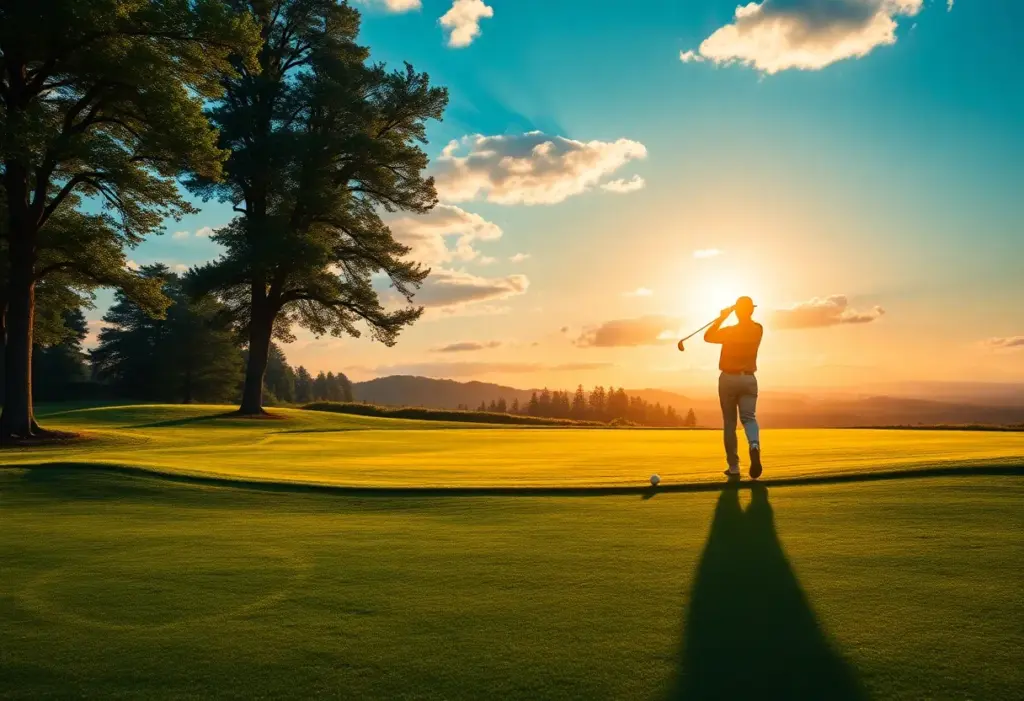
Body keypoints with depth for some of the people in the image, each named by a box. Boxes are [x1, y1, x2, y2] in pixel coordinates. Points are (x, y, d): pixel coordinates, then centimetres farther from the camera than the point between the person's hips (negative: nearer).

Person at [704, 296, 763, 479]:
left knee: (730, 422, 6)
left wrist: (721, 318, 5)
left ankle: (734, 467, 5)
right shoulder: (758, 329, 1)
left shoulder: (729, 331, -12)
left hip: (728, 379, -2)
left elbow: (708, 337, 5)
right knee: (749, 417, 3)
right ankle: (754, 445, -31)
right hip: (748, 379, 2)